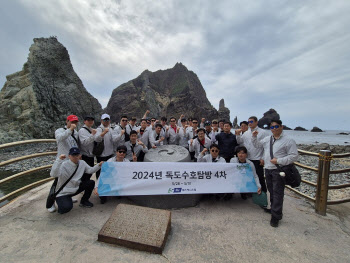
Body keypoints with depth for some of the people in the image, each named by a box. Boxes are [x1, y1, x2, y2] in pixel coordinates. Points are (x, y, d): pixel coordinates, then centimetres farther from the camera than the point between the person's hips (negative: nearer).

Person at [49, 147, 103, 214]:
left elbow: (90, 170, 4)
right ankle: (61, 201, 12)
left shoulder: (82, 163, -4)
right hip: (63, 193, -6)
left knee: (91, 183, -11)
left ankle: (84, 201, 11)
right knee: (66, 207, -28)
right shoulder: (64, 165, -22)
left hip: (76, 188, 6)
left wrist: (99, 165, -12)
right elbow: (53, 174, -37)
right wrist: (59, 160, -44)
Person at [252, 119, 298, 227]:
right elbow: (257, 145, 24)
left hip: (279, 171, -6)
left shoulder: (288, 140, -7)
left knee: (277, 193, -3)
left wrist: (278, 161, -19)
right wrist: (254, 137, 7)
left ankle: (275, 217, 6)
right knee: (272, 192, 17)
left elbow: (294, 156, -11)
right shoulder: (267, 139, 13)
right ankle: (275, 210, 34)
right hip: (268, 169, 6)